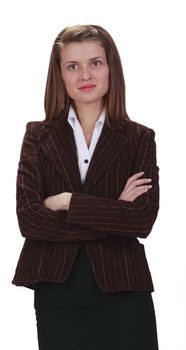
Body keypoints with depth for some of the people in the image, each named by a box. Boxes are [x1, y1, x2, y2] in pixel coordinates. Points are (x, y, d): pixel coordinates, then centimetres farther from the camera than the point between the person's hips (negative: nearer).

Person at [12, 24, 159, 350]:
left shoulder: (139, 138, 4)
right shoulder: (38, 135, 5)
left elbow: (143, 219, -9)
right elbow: (28, 219, -7)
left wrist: (68, 202, -11)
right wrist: (114, 216, -10)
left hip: (122, 291, 0)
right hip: (56, 292, 1)